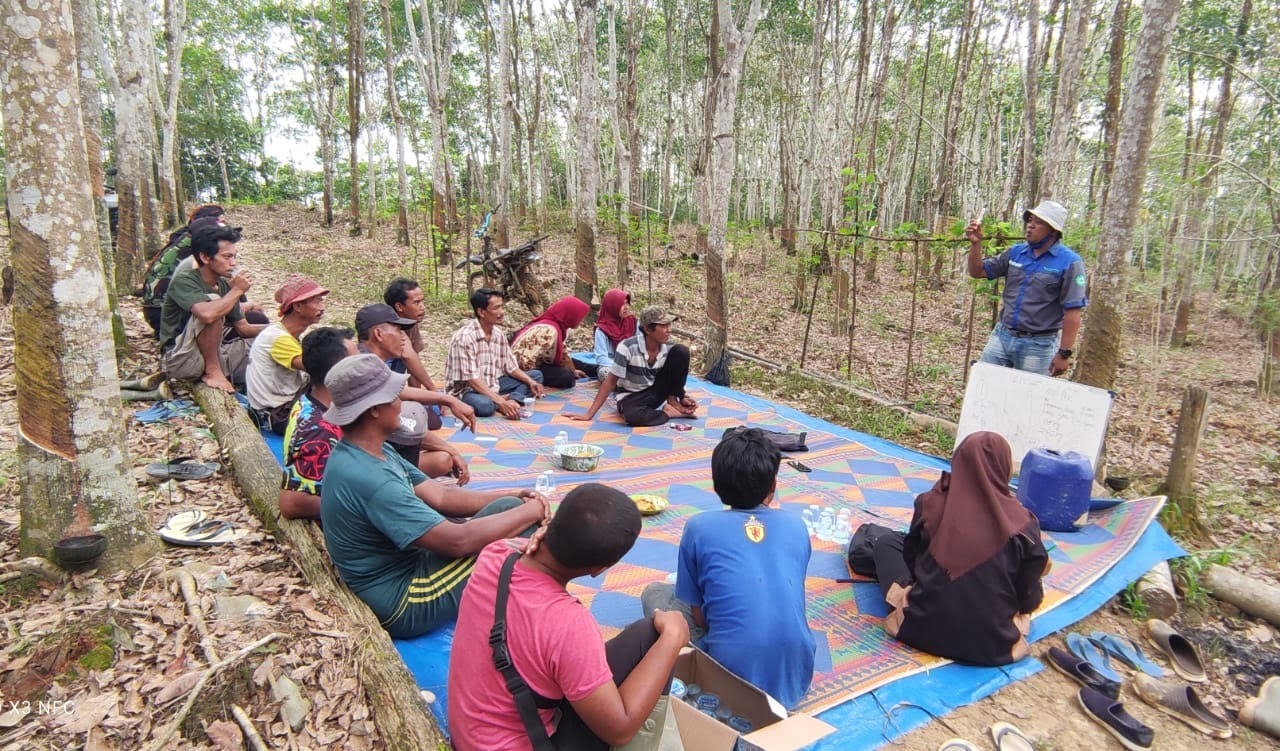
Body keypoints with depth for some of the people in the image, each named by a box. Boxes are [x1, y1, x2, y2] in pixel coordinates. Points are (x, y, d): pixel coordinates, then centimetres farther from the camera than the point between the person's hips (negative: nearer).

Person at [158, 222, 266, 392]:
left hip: (212, 354, 7)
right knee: (213, 301, -27)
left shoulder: (225, 285, 5)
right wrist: (237, 290, -23)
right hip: (180, 360, -7)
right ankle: (212, 372, -18)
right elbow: (207, 314, -37)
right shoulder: (183, 281, -16)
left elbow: (243, 329, 9)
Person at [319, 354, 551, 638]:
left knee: (509, 508, 7)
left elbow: (439, 496, 4)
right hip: (404, 604, -9)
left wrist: (514, 496, -7)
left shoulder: (366, 453, 2)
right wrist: (530, 510, -17)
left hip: (406, 566, 9)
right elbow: (457, 540, -30)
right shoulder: (367, 478, -30)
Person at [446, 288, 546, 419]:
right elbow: (472, 380, -25)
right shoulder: (464, 337, -21)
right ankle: (507, 400, -12)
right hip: (468, 390, -8)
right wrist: (500, 402, -32)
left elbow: (511, 367, 8)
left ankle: (511, 400, -22)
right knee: (484, 405, -42)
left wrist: (531, 382, -12)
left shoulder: (498, 334, 2)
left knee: (536, 375, 1)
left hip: (493, 386, 8)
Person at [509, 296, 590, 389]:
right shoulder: (549, 331, -30)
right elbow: (527, 361, -31)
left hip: (536, 362, 10)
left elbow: (563, 351, 13)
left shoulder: (559, 326, 0)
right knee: (567, 378, -20)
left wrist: (573, 371, 20)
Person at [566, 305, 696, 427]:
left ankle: (673, 401, -5)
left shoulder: (669, 347, -11)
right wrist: (589, 414, -22)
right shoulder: (628, 347, -25)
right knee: (633, 416, -43)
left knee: (681, 351, -17)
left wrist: (681, 399, -13)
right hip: (632, 396, -4)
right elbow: (610, 381, -21)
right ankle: (669, 411, -14)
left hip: (657, 390, 4)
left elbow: (671, 376, 5)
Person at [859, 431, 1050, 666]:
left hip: (923, 630, 0)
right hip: (993, 644, 1)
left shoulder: (931, 503, -10)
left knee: (886, 541, 16)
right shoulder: (1023, 524, -11)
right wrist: (1019, 608, 21)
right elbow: (1030, 597, -2)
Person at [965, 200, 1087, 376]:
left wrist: (1064, 354, -16)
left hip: (1037, 345, -5)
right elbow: (978, 272, 11)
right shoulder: (1016, 252, 6)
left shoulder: (1069, 262, -10)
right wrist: (975, 244, -6)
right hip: (1001, 336, 5)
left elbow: (1073, 311, -13)